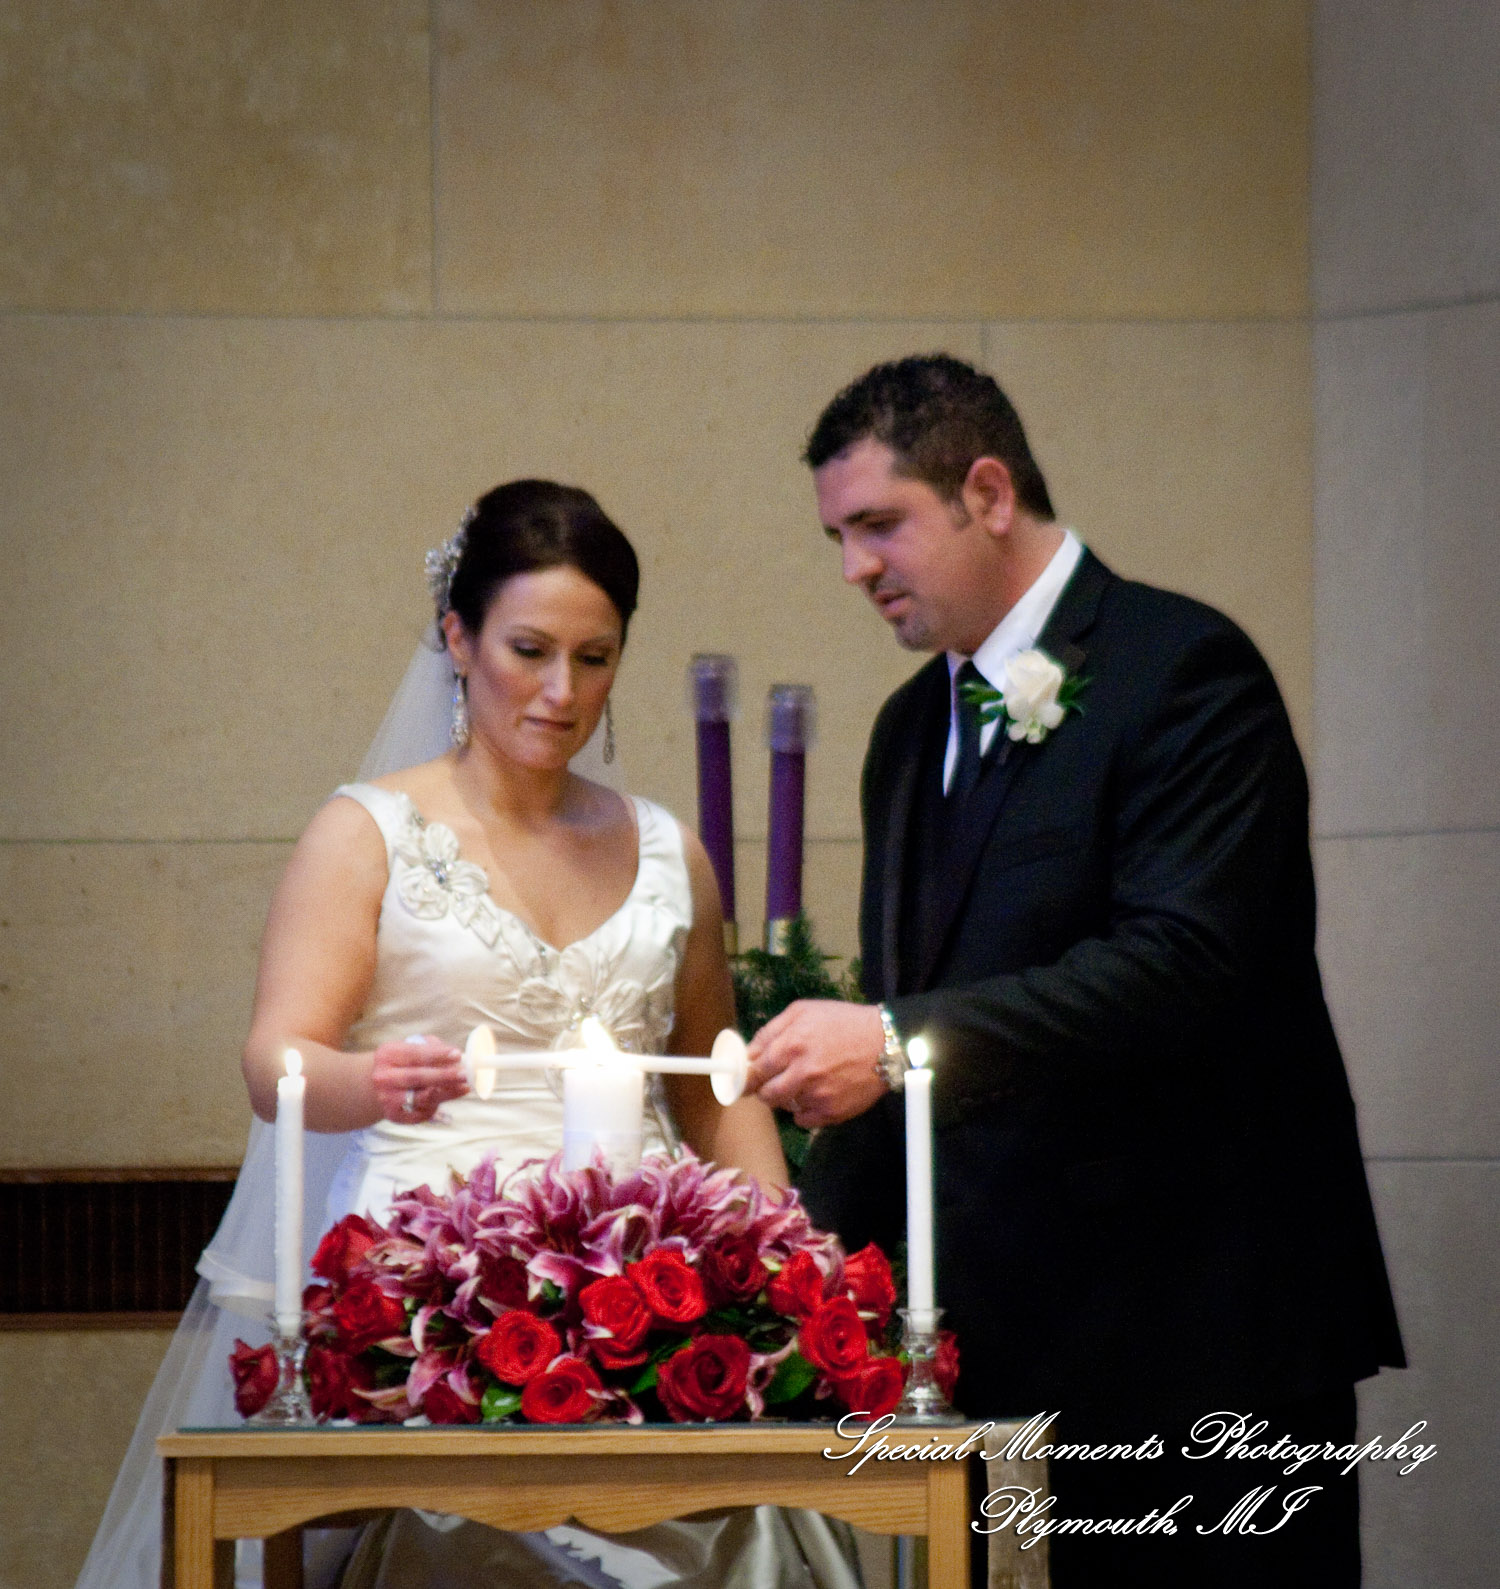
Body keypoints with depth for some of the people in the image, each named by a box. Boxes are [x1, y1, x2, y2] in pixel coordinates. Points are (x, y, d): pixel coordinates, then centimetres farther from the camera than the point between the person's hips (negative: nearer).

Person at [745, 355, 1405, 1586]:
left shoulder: (1184, 673, -10)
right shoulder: (915, 726, 16)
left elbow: (1182, 965, -22)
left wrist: (897, 1041, -29)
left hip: (1201, 1324, -7)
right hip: (1010, 1332, 7)